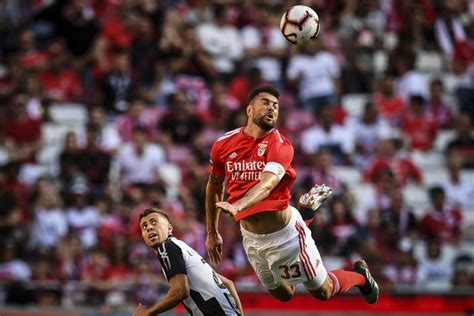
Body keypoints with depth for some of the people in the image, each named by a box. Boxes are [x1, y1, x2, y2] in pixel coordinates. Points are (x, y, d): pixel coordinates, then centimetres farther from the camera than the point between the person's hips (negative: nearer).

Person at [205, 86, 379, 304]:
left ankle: (360, 275, 40)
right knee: (283, 295, 19)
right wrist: (212, 232, 16)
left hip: (285, 233, -4)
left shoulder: (280, 145, -17)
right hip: (251, 238, 4)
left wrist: (237, 207, -54)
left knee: (323, 292, 8)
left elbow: (268, 183, -36)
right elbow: (214, 186, 12)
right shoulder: (223, 145, -5)